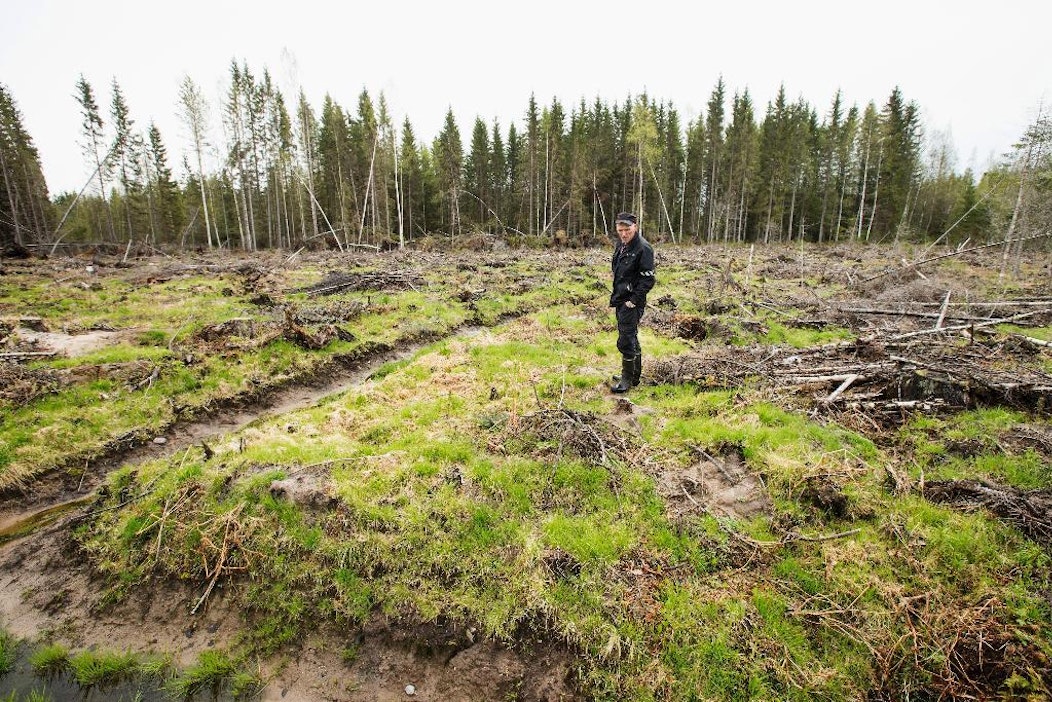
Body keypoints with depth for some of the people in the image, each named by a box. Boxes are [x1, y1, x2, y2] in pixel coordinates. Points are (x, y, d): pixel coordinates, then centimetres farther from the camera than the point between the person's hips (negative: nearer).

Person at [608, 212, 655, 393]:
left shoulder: (643, 248, -15)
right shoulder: (621, 247, 12)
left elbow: (648, 279, -19)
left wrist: (633, 301, -19)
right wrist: (615, 297, 13)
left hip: (632, 303, -9)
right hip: (621, 301, 9)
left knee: (626, 341, -5)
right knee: (631, 339, 18)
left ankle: (627, 379, 8)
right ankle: (634, 375, 31)